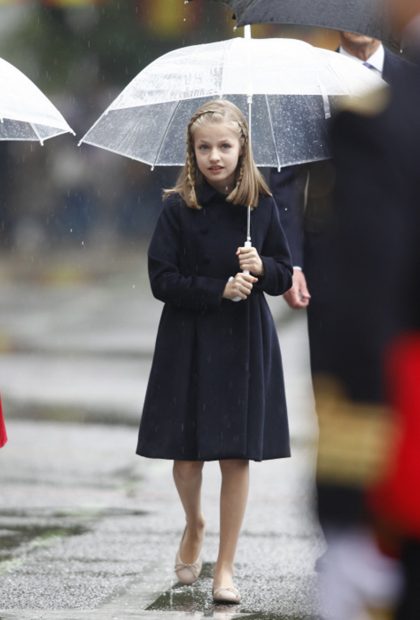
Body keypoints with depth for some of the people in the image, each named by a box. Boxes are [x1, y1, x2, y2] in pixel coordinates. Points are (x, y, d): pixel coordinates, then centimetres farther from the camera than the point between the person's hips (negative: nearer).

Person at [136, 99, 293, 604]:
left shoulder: (261, 206, 0)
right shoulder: (178, 207, -6)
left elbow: (284, 276, 7)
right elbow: (162, 279, -8)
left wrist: (261, 267, -14)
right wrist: (219, 289, -18)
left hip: (245, 344, 1)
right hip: (189, 343, -1)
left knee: (237, 457, 1)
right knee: (185, 454, 5)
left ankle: (225, 566, 11)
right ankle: (194, 526, 36)